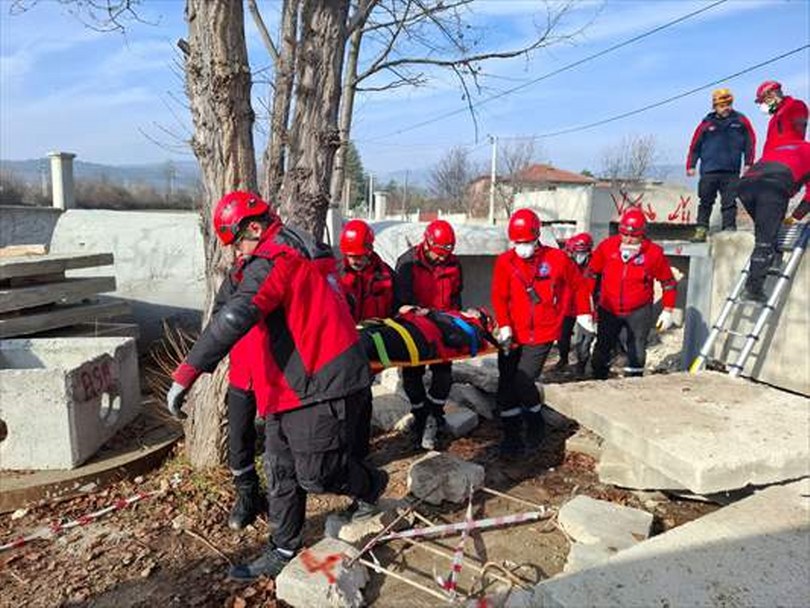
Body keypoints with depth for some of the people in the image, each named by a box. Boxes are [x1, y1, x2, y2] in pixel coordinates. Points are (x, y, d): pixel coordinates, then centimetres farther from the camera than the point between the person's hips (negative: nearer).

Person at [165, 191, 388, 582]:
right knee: (281, 474, 15)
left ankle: (369, 485, 32)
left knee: (315, 474, 2)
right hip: (292, 389, 11)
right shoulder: (295, 252, 16)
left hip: (320, 388, -11)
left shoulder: (272, 260, -16)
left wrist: (187, 371, -32)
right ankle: (282, 552, 30)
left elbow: (234, 318, -30)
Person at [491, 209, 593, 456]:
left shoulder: (557, 259, -5)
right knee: (506, 386, 4)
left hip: (542, 335, -3)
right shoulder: (505, 261, -2)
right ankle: (512, 436, 19)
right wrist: (504, 326, -16)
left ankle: (536, 424, 18)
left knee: (523, 381, -12)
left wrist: (583, 313, 16)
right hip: (512, 335, 3)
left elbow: (577, 285, 10)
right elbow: (499, 297, -5)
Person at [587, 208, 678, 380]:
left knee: (637, 352, 2)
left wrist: (668, 310, 1)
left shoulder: (654, 253, -11)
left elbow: (668, 282, 1)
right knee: (602, 349, 12)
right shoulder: (607, 246, -10)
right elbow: (592, 273, 3)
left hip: (639, 312, -2)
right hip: (608, 309, 2)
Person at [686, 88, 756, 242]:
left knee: (729, 203, 2)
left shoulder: (741, 121, 6)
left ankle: (729, 229, 6)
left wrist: (748, 163, 5)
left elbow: (750, 142, 9)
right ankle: (701, 229, 9)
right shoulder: (707, 124, 3)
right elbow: (695, 146, 6)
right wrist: (691, 165, 2)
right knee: (705, 202, 4)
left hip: (731, 171, 1)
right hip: (709, 171, 0)